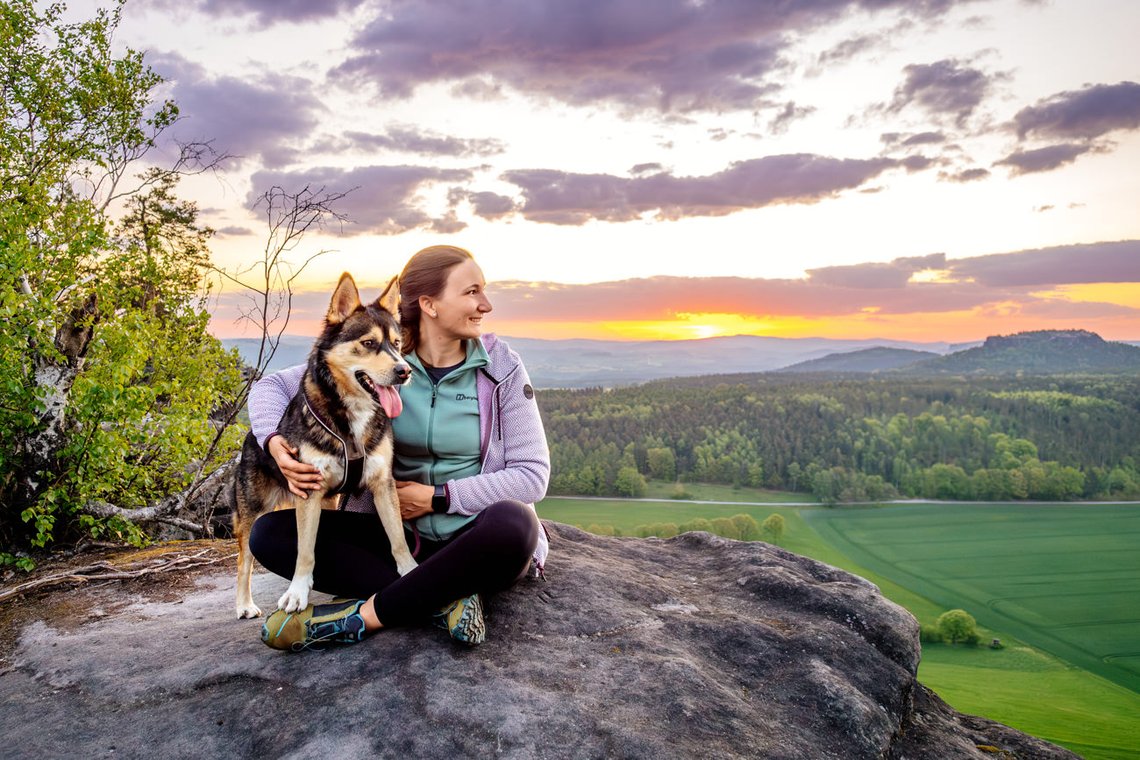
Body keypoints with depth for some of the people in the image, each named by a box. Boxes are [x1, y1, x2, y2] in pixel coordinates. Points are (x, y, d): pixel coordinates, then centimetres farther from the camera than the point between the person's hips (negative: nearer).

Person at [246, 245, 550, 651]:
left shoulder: (502, 367, -6)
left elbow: (533, 474, -9)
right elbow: (273, 385, 2)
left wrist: (437, 497, -15)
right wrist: (275, 443, -20)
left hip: (476, 541, -2)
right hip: (398, 536, 2)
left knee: (514, 522, -37)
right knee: (270, 533, -15)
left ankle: (359, 615, -26)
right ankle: (444, 599, -24)